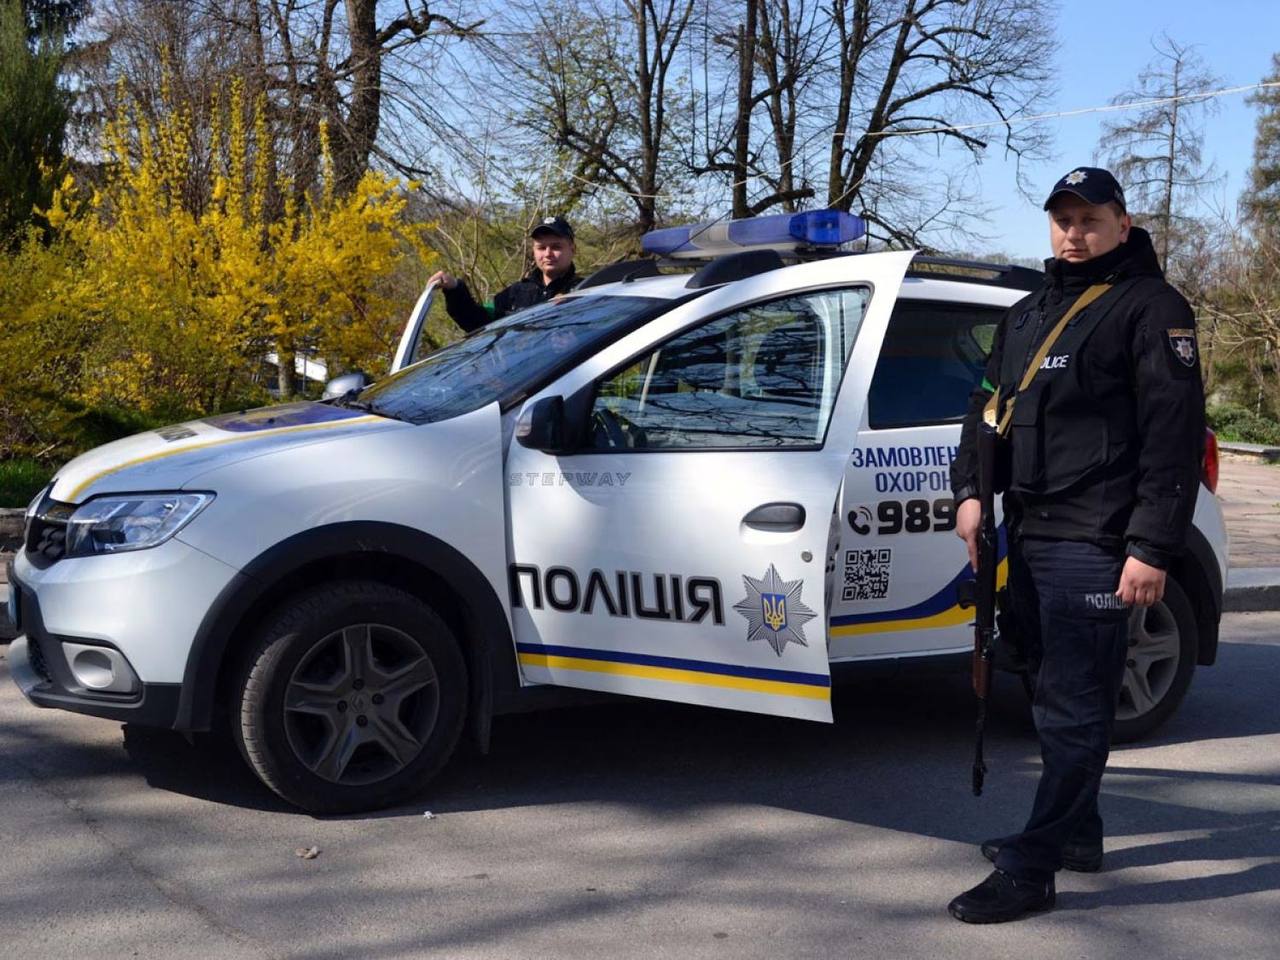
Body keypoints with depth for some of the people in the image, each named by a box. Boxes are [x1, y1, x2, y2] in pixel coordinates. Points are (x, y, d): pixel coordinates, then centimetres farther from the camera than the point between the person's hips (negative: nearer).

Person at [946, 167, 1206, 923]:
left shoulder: (1152, 308, -6)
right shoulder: (1028, 313, 18)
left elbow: (1176, 433, -13)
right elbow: (989, 405, 23)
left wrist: (1153, 548, -19)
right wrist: (971, 491, 6)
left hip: (1093, 546, -8)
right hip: (1029, 535, 8)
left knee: (1075, 709, -5)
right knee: (1056, 699, 16)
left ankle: (1029, 870, -3)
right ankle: (1076, 834, 29)